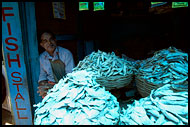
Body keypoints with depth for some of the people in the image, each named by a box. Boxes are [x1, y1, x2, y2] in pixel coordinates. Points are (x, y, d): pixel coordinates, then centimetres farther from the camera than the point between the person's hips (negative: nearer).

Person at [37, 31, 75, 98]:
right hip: (51, 84, 3)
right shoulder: (42, 57, 5)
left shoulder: (66, 53, -10)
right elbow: (42, 75, 14)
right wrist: (43, 85, -9)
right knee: (43, 92, -26)